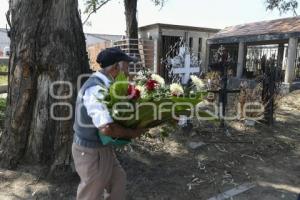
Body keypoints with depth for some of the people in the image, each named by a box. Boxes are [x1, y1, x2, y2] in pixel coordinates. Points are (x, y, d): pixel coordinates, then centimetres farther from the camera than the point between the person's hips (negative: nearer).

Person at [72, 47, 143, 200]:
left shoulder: (102, 84, 2)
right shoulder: (96, 89, -29)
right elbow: (106, 128, -38)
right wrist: (131, 133, -22)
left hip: (101, 147, 9)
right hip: (91, 151, -9)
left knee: (118, 180, 23)